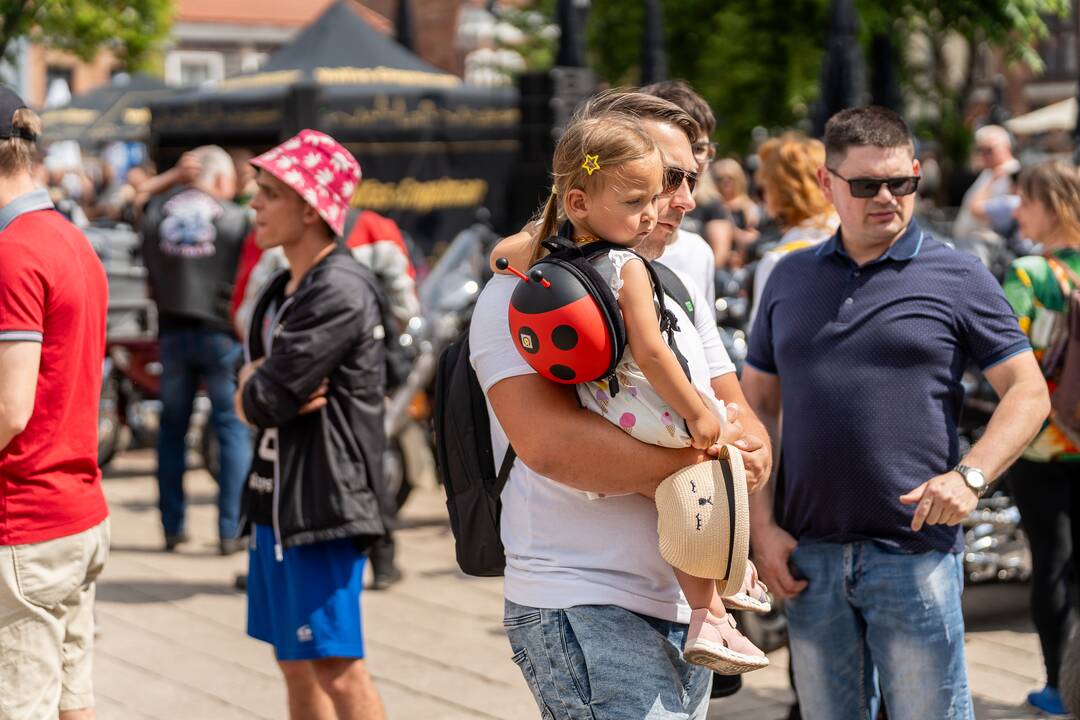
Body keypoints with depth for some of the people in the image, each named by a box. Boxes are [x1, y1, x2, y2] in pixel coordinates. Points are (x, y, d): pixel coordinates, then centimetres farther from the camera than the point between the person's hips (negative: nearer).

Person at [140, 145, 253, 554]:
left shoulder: (157, 211, 5)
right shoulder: (234, 218, -6)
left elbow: (149, 272, 11)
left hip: (173, 331, 4)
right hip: (221, 332, -3)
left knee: (172, 428, 13)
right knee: (233, 427, 3)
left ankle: (172, 526, 14)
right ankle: (230, 530, -2)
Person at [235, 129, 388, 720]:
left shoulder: (341, 292, -17)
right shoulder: (282, 289, 13)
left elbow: (263, 401, -19)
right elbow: (247, 394, 11)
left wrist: (254, 391, 2)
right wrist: (260, 391, -10)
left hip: (324, 499, -9)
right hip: (276, 496, 9)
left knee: (336, 667, -7)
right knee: (295, 665, 15)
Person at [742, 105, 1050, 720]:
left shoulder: (957, 277, 1)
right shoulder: (790, 278, 12)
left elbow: (1029, 392, -2)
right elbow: (758, 404, 14)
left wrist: (969, 475, -18)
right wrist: (762, 527, 4)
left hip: (915, 552, -4)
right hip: (809, 556, 4)